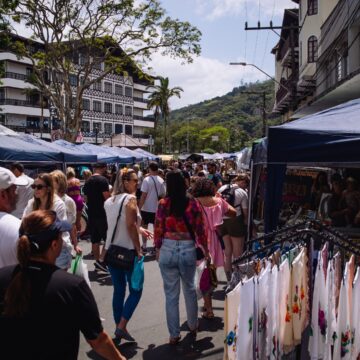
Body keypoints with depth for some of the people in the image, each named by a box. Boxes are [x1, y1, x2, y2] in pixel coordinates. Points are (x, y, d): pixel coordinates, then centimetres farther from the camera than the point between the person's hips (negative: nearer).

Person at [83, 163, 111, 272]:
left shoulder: (87, 182, 13)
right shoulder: (103, 180, -11)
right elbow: (107, 197, -17)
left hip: (91, 214, 7)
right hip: (102, 214, -7)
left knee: (95, 240, 11)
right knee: (107, 239, 0)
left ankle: (97, 261, 17)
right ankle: (101, 261, -4)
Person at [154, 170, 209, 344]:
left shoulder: (163, 204, -7)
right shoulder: (192, 203, -5)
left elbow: (158, 230, -5)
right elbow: (200, 229, -2)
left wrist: (158, 249, 10)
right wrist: (205, 249, 11)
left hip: (168, 250, -1)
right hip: (188, 250, 1)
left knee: (171, 294, 9)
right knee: (190, 289, 23)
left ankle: (174, 335, 19)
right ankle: (193, 325, 38)